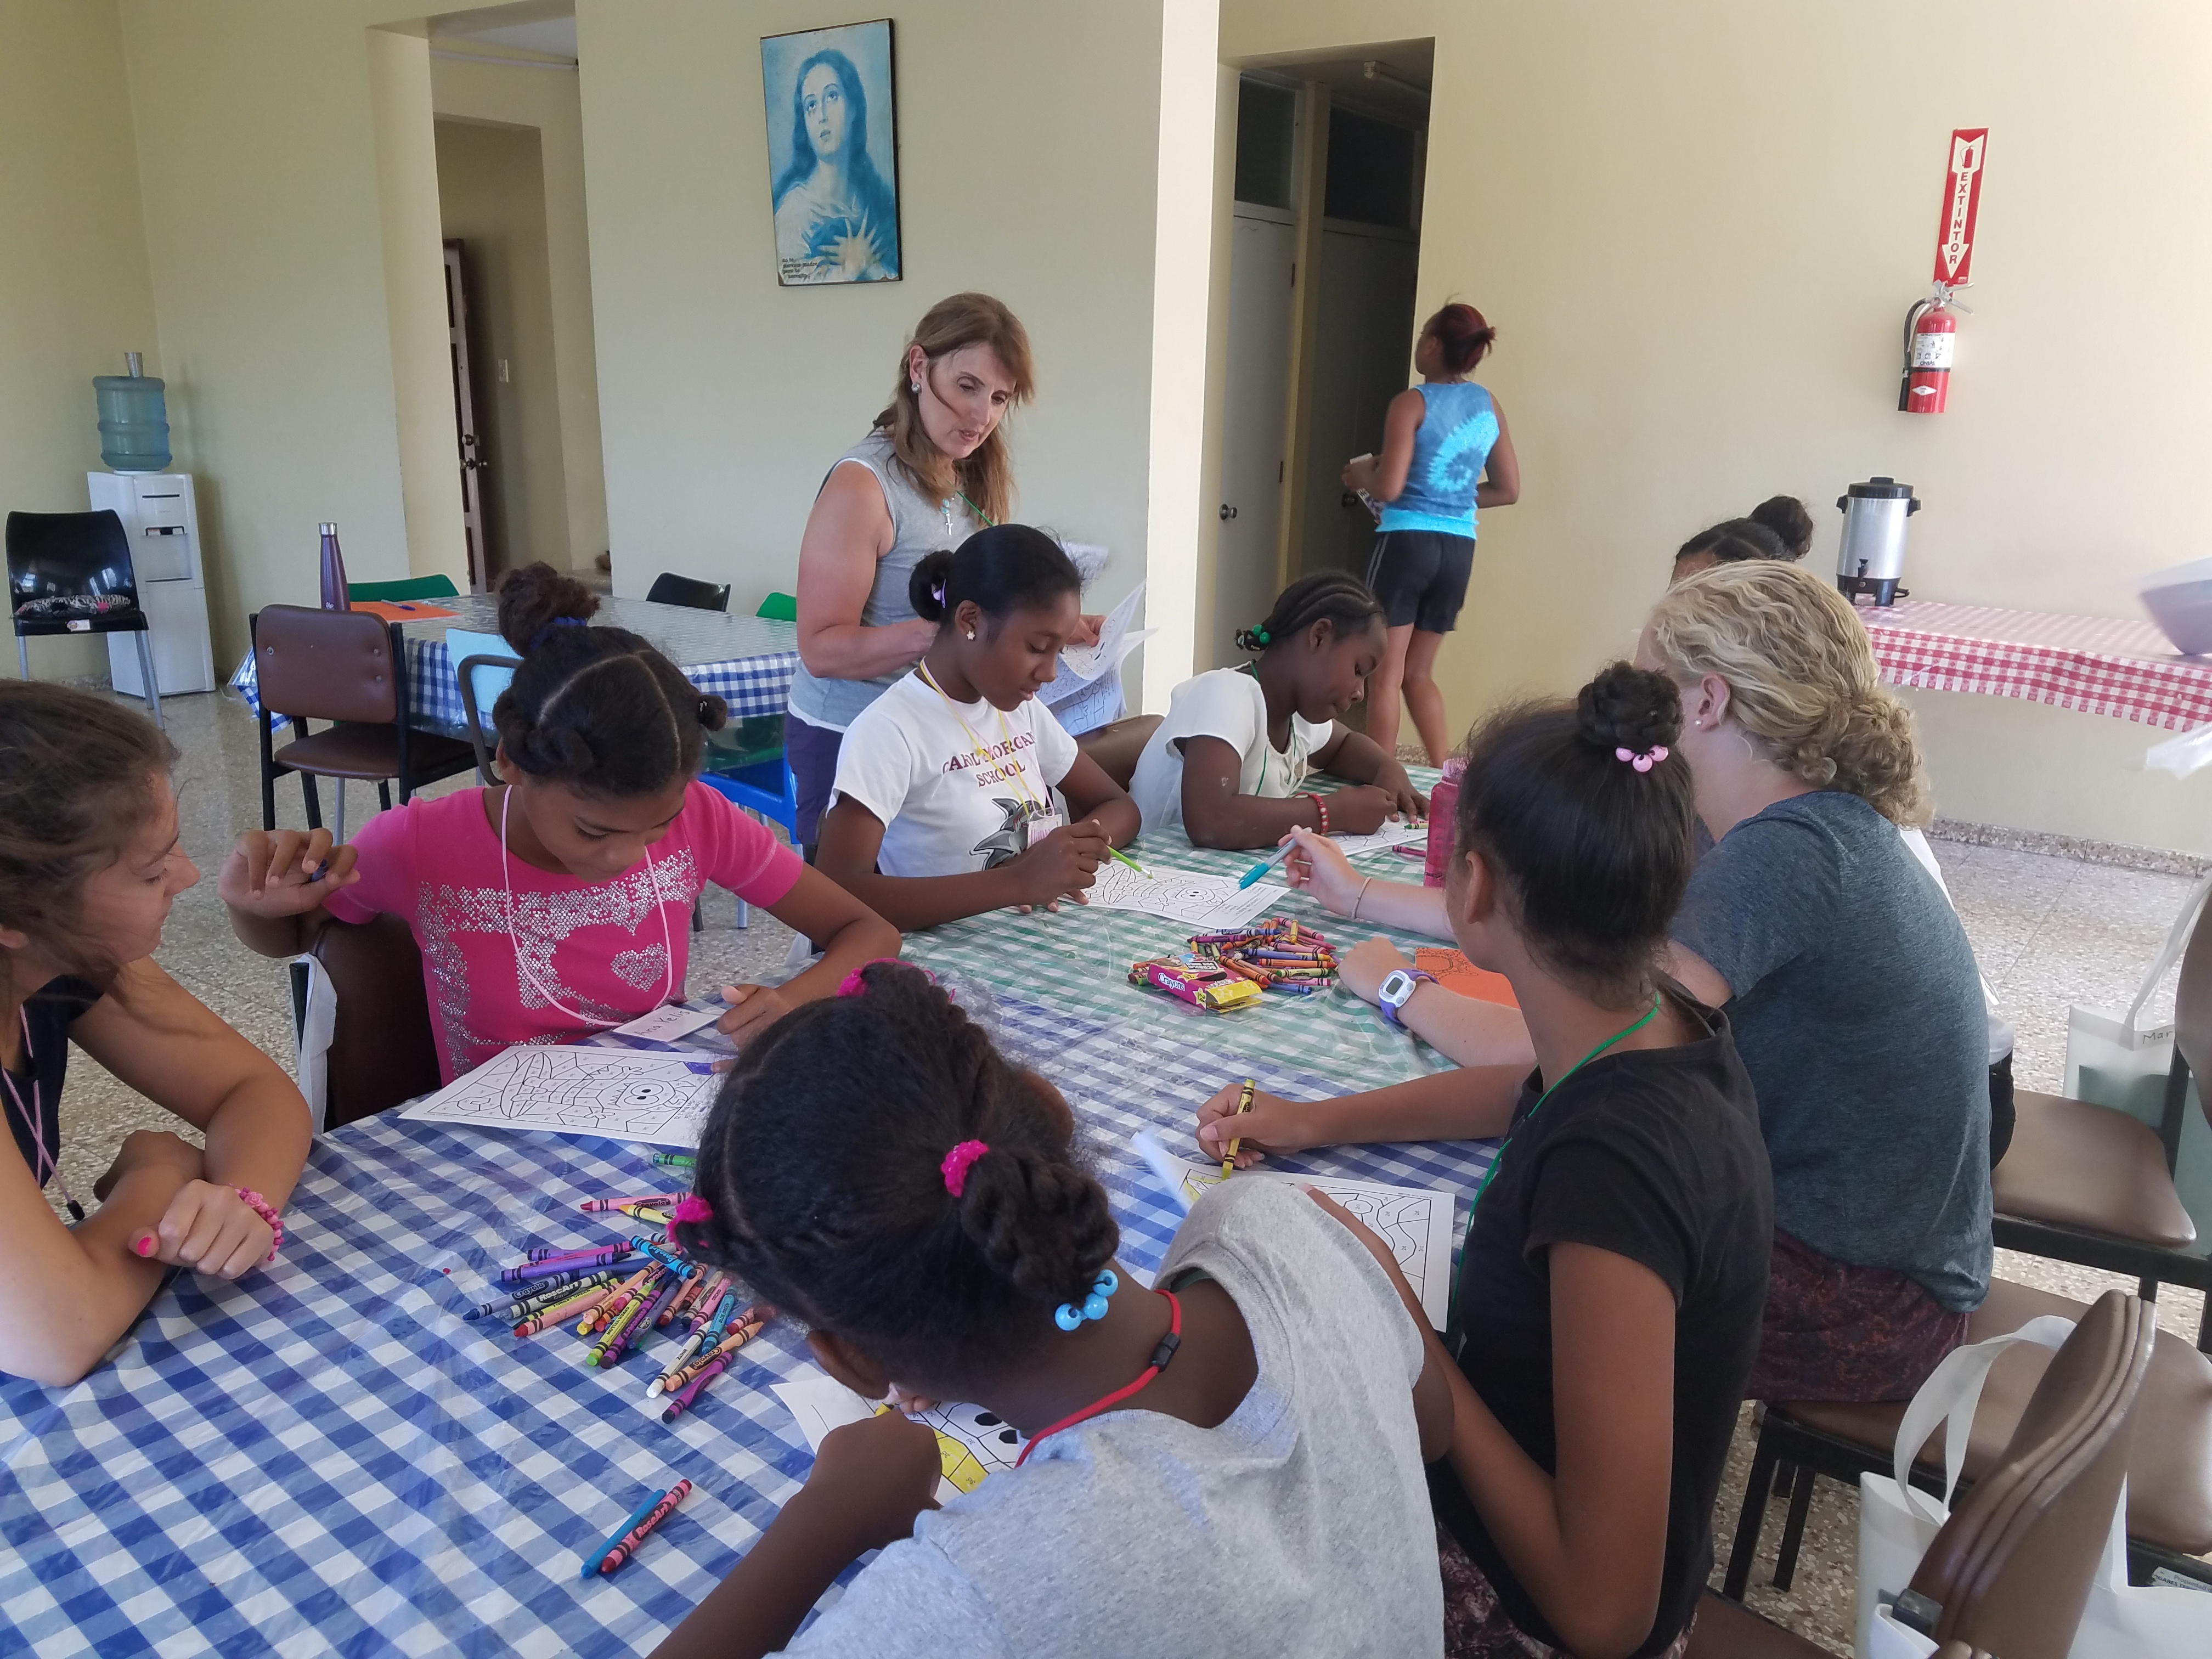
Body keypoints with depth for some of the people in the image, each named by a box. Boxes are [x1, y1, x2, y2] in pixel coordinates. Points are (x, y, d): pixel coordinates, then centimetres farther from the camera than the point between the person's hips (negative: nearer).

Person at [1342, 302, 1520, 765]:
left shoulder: (1412, 403, -8)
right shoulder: (1489, 407, 9)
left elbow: (1388, 488, -16)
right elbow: (1507, 491, 13)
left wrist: (1362, 475, 4)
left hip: (1407, 540, -6)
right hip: (1459, 548, 6)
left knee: (1386, 672, 2)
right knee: (1419, 672, 18)